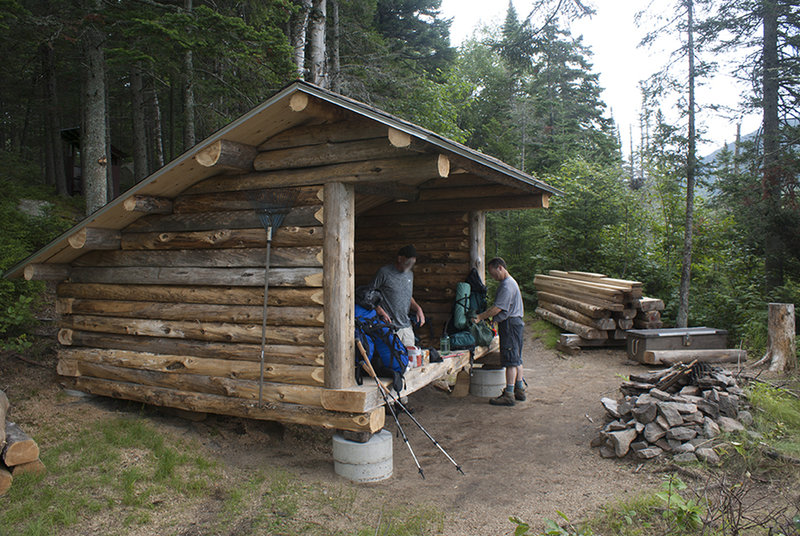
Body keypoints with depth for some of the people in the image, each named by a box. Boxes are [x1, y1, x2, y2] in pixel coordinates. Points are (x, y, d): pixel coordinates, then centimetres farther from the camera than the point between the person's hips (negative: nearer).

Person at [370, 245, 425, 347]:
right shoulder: (384, 272, -7)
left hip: (407, 326, 6)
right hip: (390, 326, -6)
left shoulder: (410, 274, 15)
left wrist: (417, 308, 6)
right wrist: (381, 312, -16)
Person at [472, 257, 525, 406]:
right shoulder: (509, 282, 18)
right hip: (513, 323, 11)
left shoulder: (507, 285, -16)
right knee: (516, 359, 14)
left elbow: (497, 308, -20)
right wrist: (487, 316, 16)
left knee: (510, 360, -8)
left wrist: (480, 317, -14)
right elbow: (498, 306, 21)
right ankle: (519, 390, 21)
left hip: (510, 325, -11)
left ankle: (509, 395, -6)